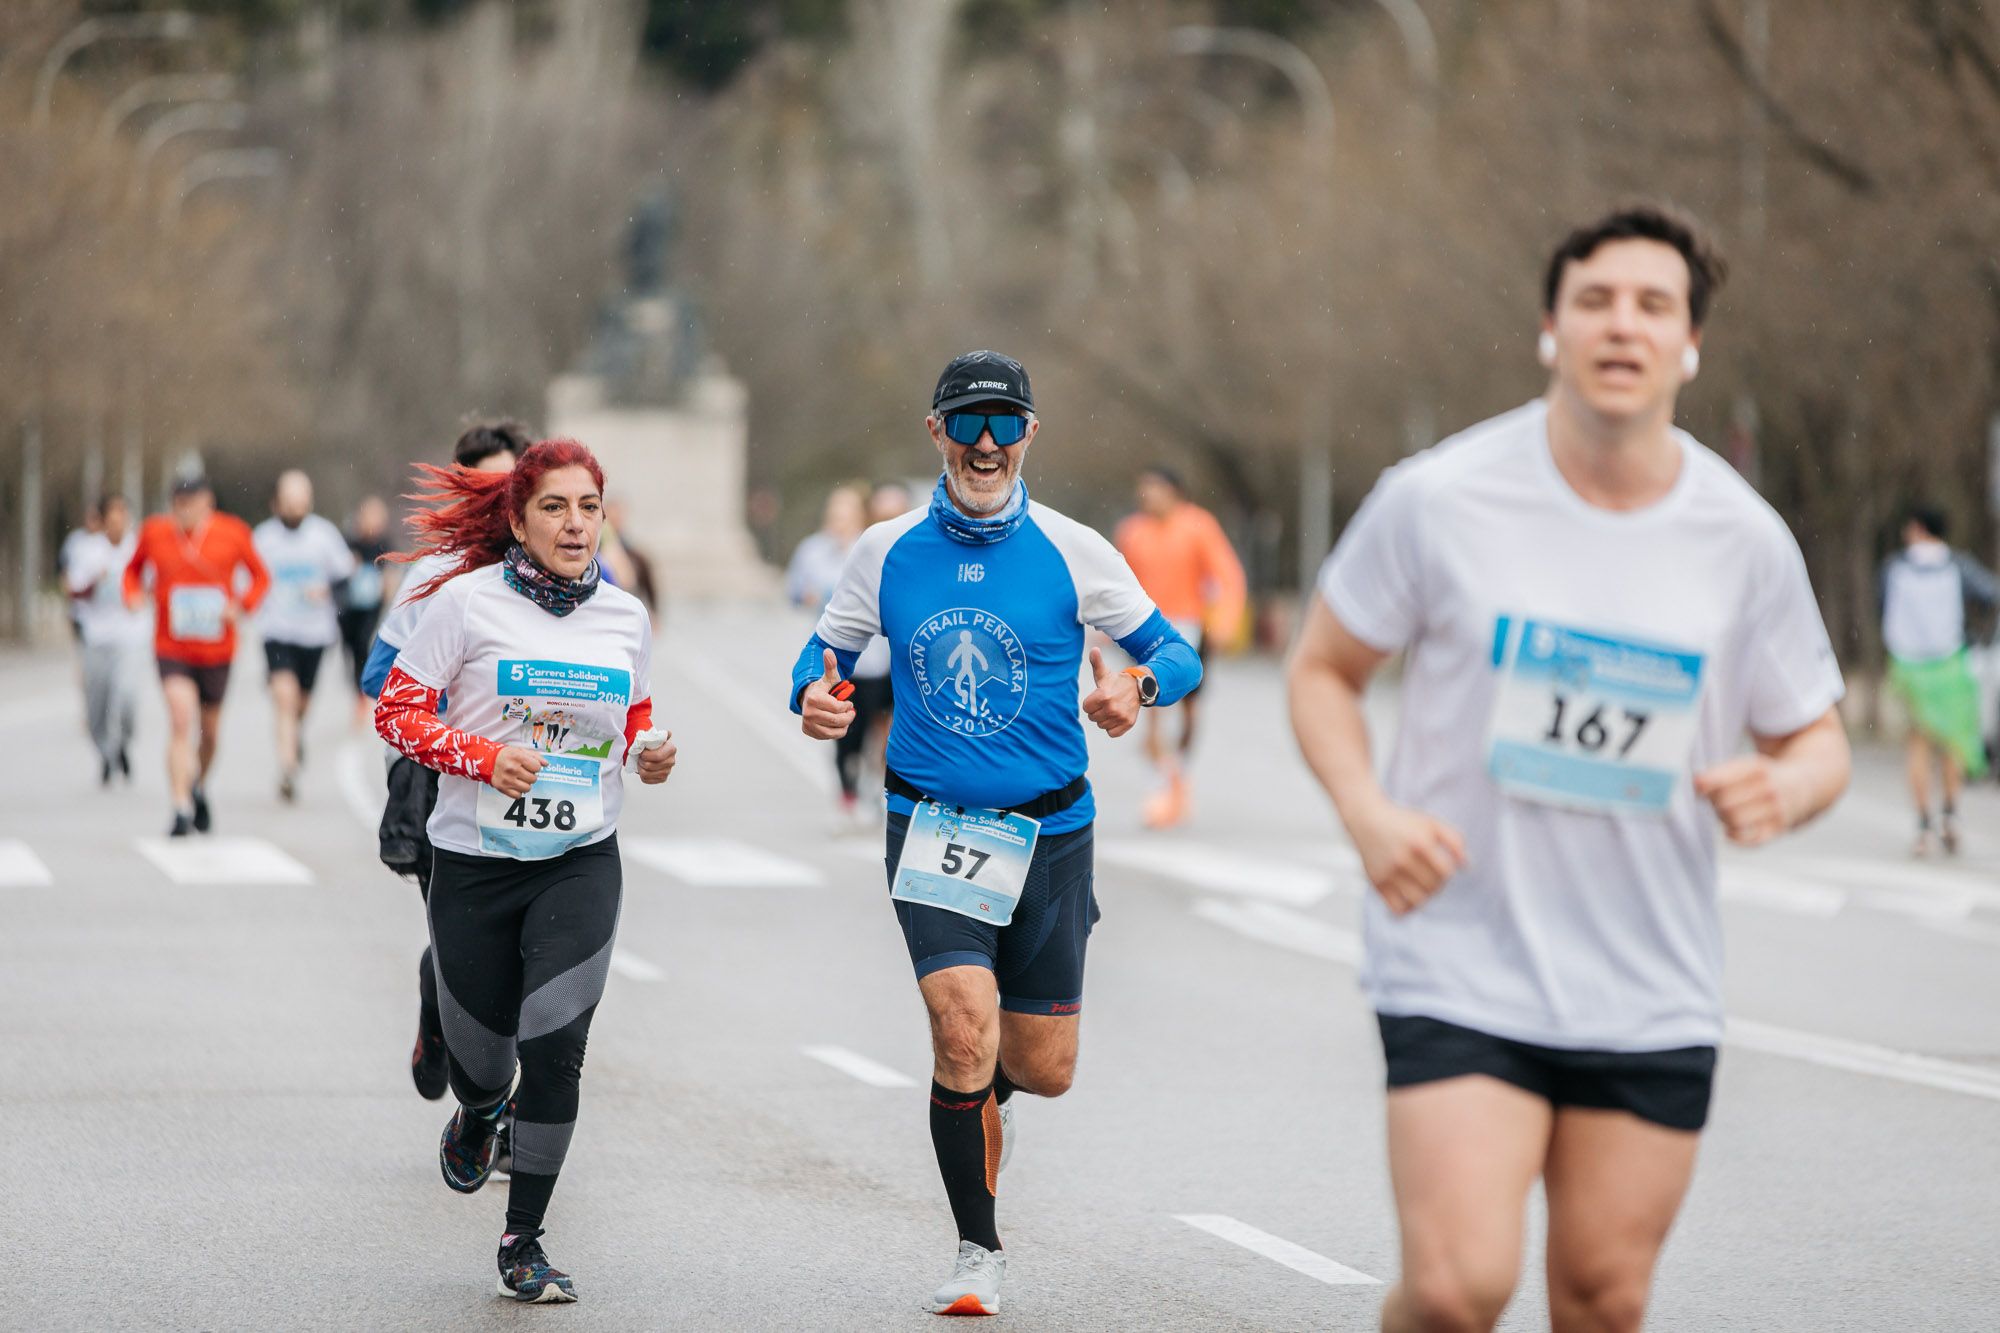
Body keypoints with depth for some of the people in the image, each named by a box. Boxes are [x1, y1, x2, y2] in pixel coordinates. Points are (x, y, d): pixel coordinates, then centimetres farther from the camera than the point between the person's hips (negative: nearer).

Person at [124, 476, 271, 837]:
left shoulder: (232, 534, -5)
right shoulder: (155, 533, -4)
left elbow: (260, 577, 6)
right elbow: (134, 568, 14)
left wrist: (242, 606, -10)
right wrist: (133, 595, -6)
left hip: (216, 650, 1)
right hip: (172, 649, -1)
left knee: (211, 731, 14)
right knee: (181, 720, -19)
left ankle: (200, 790, 43)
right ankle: (182, 809, -19)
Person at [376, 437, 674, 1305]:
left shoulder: (625, 617, 4)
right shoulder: (468, 601, -7)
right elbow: (397, 710, -5)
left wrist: (651, 757, -3)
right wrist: (483, 756, -19)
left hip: (581, 862, 1)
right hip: (474, 861, -1)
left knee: (555, 1045, -14)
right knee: (481, 1048, 10)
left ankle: (523, 1243, -1)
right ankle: (478, 1113, 51)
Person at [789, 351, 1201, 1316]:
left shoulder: (1073, 552, -2)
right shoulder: (885, 553, 2)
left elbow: (1175, 654, 2)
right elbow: (826, 651, 13)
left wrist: (1139, 684, -21)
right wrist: (814, 697, -10)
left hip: (1048, 835, 1)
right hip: (930, 828, -1)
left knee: (1046, 1070, 5)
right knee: (964, 1023, -20)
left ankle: (978, 1091, 45)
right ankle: (978, 1253, -1)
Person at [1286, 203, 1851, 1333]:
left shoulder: (1746, 540, 0)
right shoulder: (1438, 500, -6)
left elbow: (1816, 741, 11)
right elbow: (1323, 668, 6)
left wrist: (1786, 788, -14)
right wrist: (1368, 812, -12)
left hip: (1654, 1005, 3)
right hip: (1460, 972, -3)